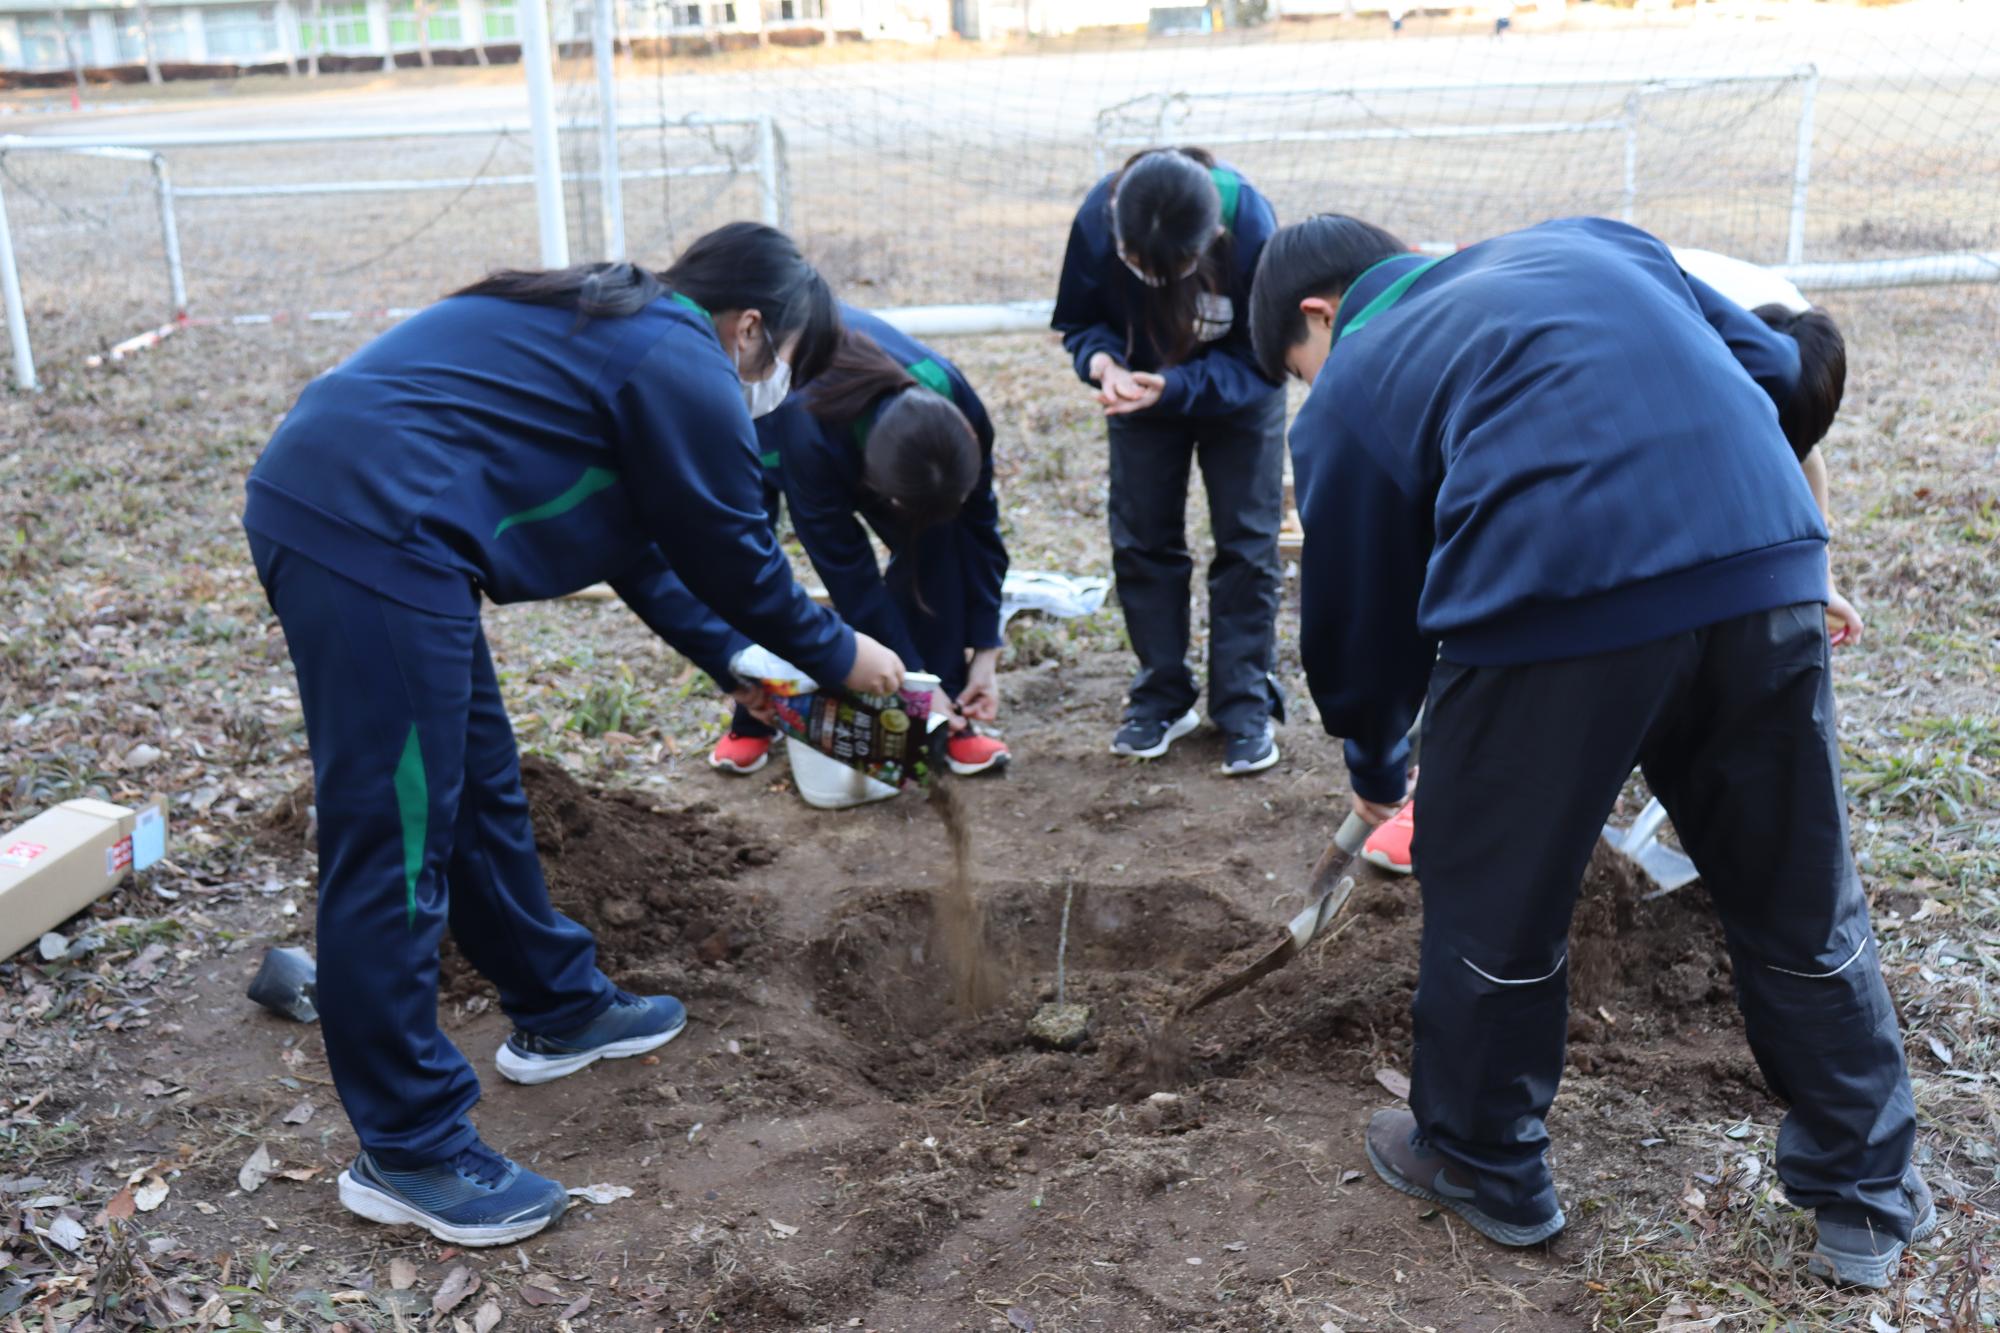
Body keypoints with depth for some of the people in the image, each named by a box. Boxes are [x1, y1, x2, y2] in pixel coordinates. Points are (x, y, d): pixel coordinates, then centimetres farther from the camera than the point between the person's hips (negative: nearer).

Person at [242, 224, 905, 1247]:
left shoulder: (611, 327, 25)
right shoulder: (685, 370, -5)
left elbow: (640, 547, 29)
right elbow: (734, 555, 2)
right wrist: (838, 656, 17)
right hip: (375, 531, -11)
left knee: (480, 785, 20)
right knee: (396, 839, -5)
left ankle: (558, 1009, 36)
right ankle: (406, 1149, 6)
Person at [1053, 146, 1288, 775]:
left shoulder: (1252, 229, -36)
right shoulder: (1097, 218, -30)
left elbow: (1259, 363, -27)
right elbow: (1079, 321, -14)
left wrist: (1173, 387, -41)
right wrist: (1103, 360, -36)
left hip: (1238, 391, -2)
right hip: (1142, 386, 2)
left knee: (1246, 543, -2)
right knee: (1140, 539, 4)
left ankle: (1245, 705, 8)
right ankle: (1163, 696, 16)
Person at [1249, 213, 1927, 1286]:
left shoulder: (1349, 392, 16)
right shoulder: (1583, 242, 27)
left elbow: (1354, 619, 19)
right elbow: (1775, 372, 23)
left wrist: (1374, 770, 36)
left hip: (1551, 606, -4)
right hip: (1770, 568, 5)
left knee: (1494, 904, 18)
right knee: (1801, 904, 20)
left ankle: (1482, 1166, 38)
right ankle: (1868, 1196, 37)